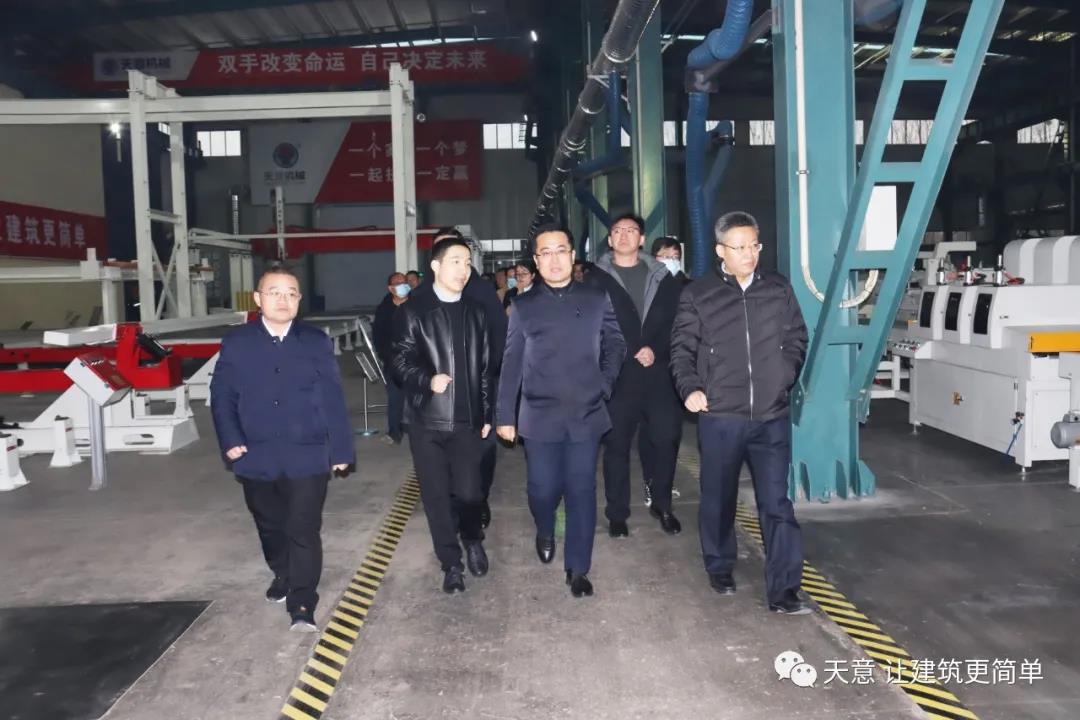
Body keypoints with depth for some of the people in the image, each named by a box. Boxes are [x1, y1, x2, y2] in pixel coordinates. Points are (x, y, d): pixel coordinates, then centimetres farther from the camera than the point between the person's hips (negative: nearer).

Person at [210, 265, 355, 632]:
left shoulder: (316, 342, -1)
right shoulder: (236, 343, 3)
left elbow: (333, 399, -3)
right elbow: (222, 395, 4)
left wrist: (341, 449, -5)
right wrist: (230, 441, -8)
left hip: (307, 457, -2)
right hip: (257, 458, 2)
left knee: (303, 531, -3)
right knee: (270, 527, 19)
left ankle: (302, 605, 6)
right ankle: (283, 576, 44)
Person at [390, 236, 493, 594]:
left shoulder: (475, 311, 9)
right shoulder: (413, 310, 0)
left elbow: (484, 367, 11)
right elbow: (400, 361, -4)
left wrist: (487, 414, 9)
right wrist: (428, 380, -23)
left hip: (467, 419, 2)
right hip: (427, 418, -1)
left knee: (468, 492, -1)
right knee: (436, 495, 5)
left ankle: (473, 540, 31)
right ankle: (451, 563, 21)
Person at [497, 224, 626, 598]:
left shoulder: (597, 299, 4)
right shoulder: (523, 306, 3)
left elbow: (616, 345, 13)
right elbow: (511, 364, 3)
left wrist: (604, 383, -1)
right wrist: (505, 415, 1)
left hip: (586, 414, 0)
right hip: (540, 416, 0)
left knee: (581, 491, 3)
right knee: (543, 489, 5)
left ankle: (578, 568, 17)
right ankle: (545, 534, 39)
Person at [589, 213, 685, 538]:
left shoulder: (662, 276, 12)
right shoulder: (598, 279, 4)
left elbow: (676, 320, 5)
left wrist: (656, 350, -10)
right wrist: (633, 353, -10)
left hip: (659, 370, 2)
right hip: (617, 373, -2)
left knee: (666, 438, 3)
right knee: (616, 443, 4)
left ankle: (662, 504, 23)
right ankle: (617, 513, 16)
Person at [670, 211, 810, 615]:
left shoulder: (779, 289, 5)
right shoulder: (697, 295, -1)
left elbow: (797, 339, 15)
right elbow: (682, 349, 2)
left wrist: (785, 377, 6)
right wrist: (690, 388, -12)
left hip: (771, 417, 1)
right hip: (719, 418, -1)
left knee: (777, 503, 0)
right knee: (718, 499, 14)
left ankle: (783, 591, 6)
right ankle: (720, 568, 35)